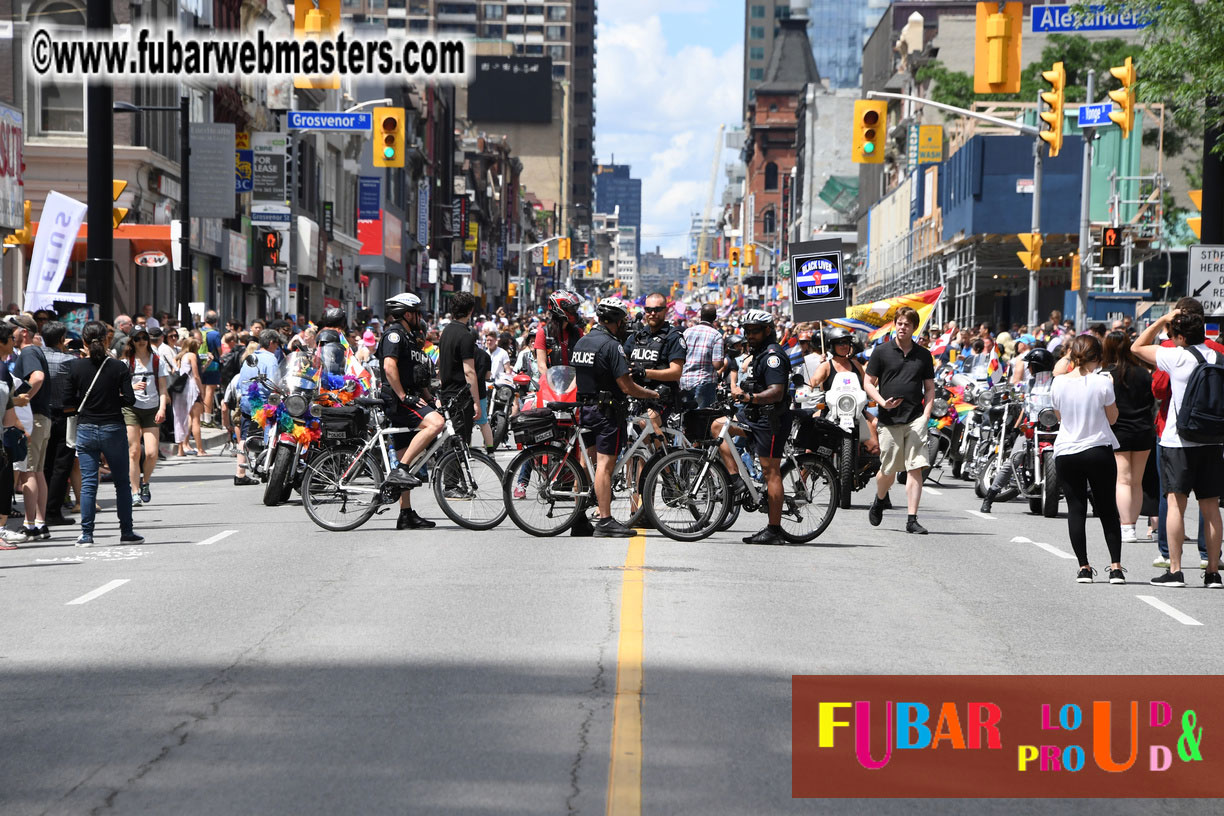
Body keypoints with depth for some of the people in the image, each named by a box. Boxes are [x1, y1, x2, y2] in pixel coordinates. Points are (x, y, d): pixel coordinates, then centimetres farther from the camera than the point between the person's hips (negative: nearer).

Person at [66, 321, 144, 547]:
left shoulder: (76, 367, -5)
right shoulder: (118, 367, -7)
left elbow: (69, 401, -4)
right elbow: (130, 399, -9)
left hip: (85, 430, 1)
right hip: (113, 429, -1)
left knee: (88, 483, 3)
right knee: (122, 482, 11)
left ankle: (86, 535, -2)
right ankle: (126, 532, 15)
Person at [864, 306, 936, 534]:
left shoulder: (923, 355, 11)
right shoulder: (882, 351, 4)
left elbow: (930, 387, 15)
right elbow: (869, 383, 6)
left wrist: (927, 413, 0)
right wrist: (882, 402, -12)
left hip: (916, 418, 1)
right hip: (890, 419, -1)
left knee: (915, 468, -9)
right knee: (888, 470, 5)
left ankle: (912, 520, -9)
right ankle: (879, 501, 37)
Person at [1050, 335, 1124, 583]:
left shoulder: (1059, 383, -3)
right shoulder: (1102, 382, -11)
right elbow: (1112, 418, -1)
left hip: (1065, 453, 2)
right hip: (1099, 451, -1)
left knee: (1075, 509, 6)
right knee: (1107, 509, 7)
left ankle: (1084, 567, 2)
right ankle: (1116, 567, 2)